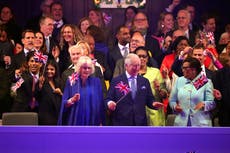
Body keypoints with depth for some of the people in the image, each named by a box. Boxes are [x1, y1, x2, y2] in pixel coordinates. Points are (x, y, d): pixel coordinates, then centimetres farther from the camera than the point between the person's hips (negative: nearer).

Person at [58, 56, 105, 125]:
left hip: (92, 122, 1)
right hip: (75, 121, 0)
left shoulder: (96, 82, 6)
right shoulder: (71, 82, 4)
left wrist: (101, 122, 1)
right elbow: (64, 104, 3)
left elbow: (100, 103, 6)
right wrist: (72, 100, -18)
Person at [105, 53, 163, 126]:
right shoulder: (116, 81, 5)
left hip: (140, 123, 3)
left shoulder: (145, 81, 14)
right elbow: (108, 99, 2)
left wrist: (153, 103, -8)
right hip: (121, 122, -2)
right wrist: (109, 103, -20)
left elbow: (149, 99, 14)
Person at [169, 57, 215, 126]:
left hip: (201, 124, -3)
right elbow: (172, 100, 15)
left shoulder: (206, 82, 1)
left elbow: (211, 102, -3)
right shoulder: (179, 81, 12)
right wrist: (175, 106, -7)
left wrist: (204, 104, -24)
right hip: (181, 123, 3)